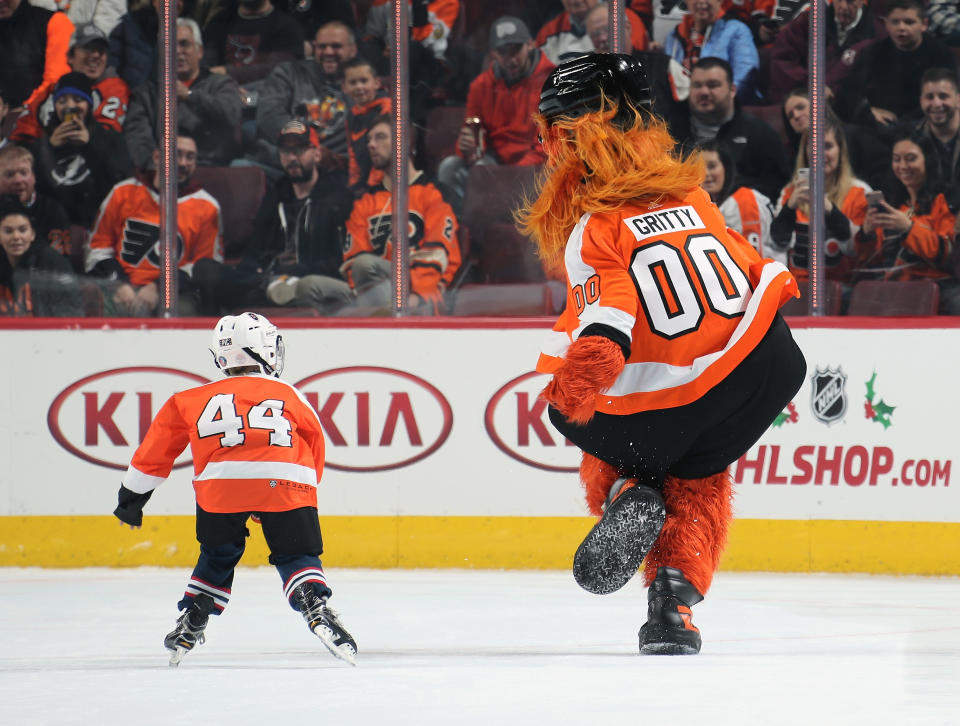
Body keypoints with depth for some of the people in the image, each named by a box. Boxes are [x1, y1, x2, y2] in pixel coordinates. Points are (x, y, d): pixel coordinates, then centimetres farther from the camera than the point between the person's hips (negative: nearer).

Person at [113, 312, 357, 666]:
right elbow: (315, 455, 27)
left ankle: (188, 629, 19)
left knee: (217, 557, 22)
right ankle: (316, 610, -15)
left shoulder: (193, 400, 24)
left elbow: (157, 448, 26)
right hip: (285, 483, -1)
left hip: (220, 488, 1)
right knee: (297, 555, 9)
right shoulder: (292, 397, 23)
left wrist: (132, 495, 36)